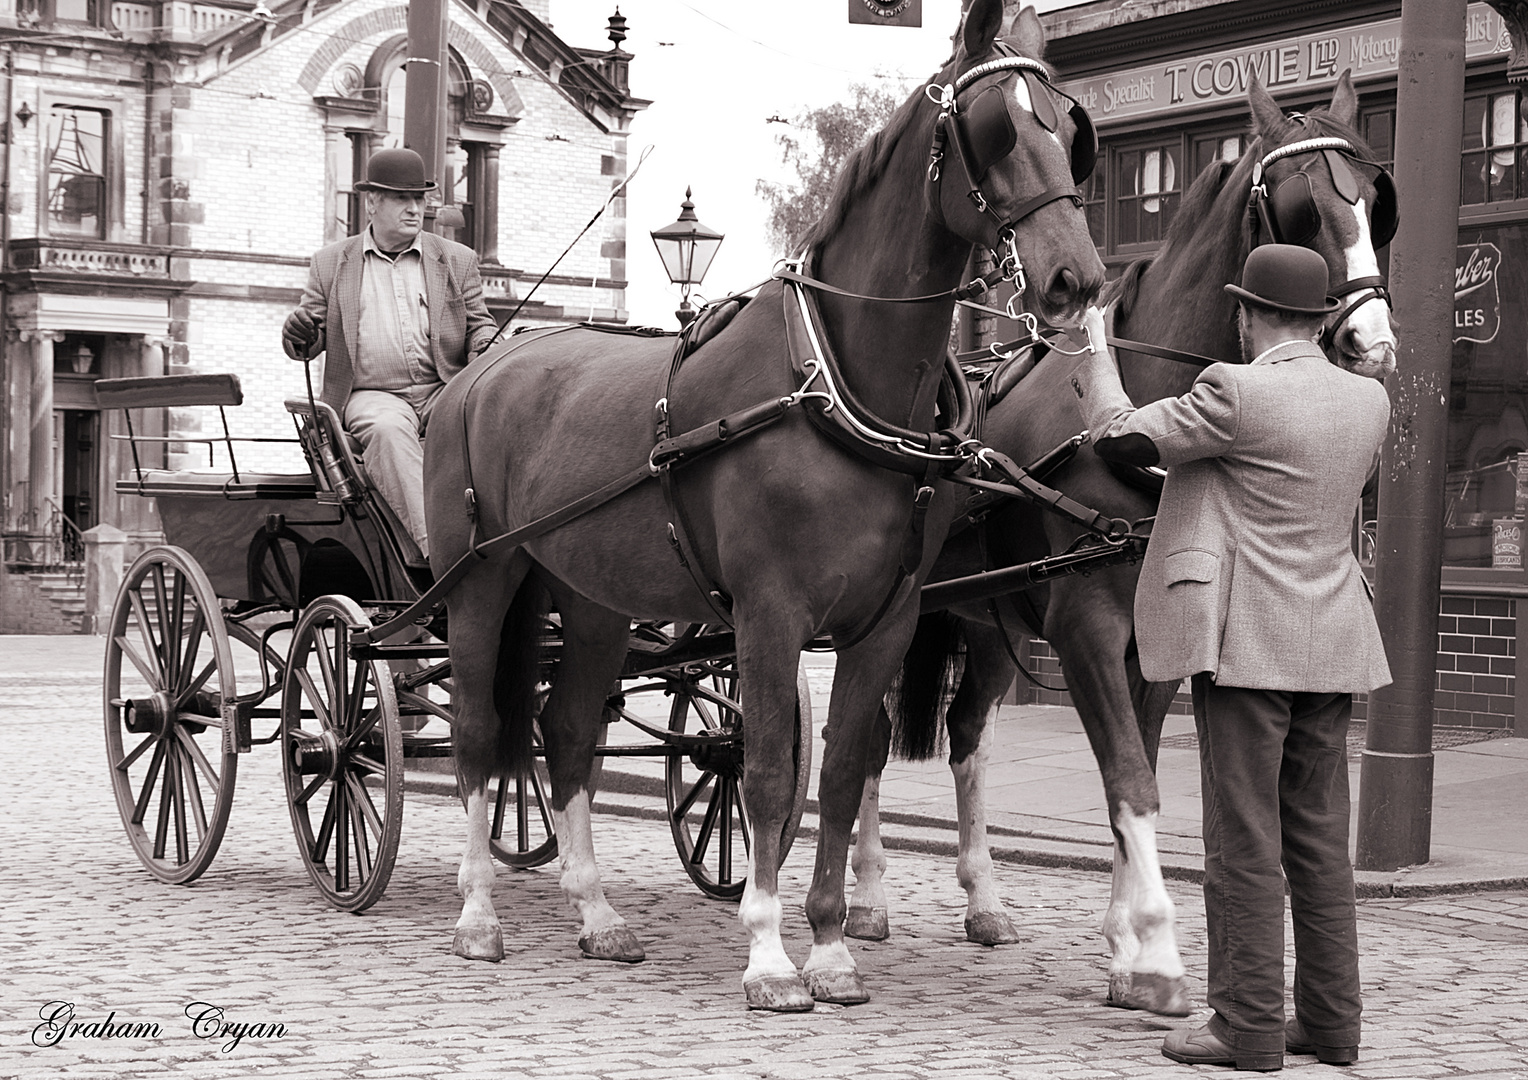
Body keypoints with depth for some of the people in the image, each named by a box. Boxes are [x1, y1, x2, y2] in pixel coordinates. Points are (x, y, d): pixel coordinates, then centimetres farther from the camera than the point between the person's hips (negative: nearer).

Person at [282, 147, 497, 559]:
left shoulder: (457, 260, 16)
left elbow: (479, 323, 16)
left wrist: (487, 347, -10)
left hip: (444, 390, 2)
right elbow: (309, 339, 13)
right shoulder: (330, 263, 14)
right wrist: (299, 336, -13)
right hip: (372, 395, -2)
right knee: (388, 429, -38)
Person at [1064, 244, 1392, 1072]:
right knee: (1320, 840, 12)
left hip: (1246, 644, -7)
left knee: (1245, 841, -1)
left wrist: (1095, 353, 8)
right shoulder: (1371, 401, 8)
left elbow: (1122, 436, -8)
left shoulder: (1236, 392, -14)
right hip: (1333, 647, 7)